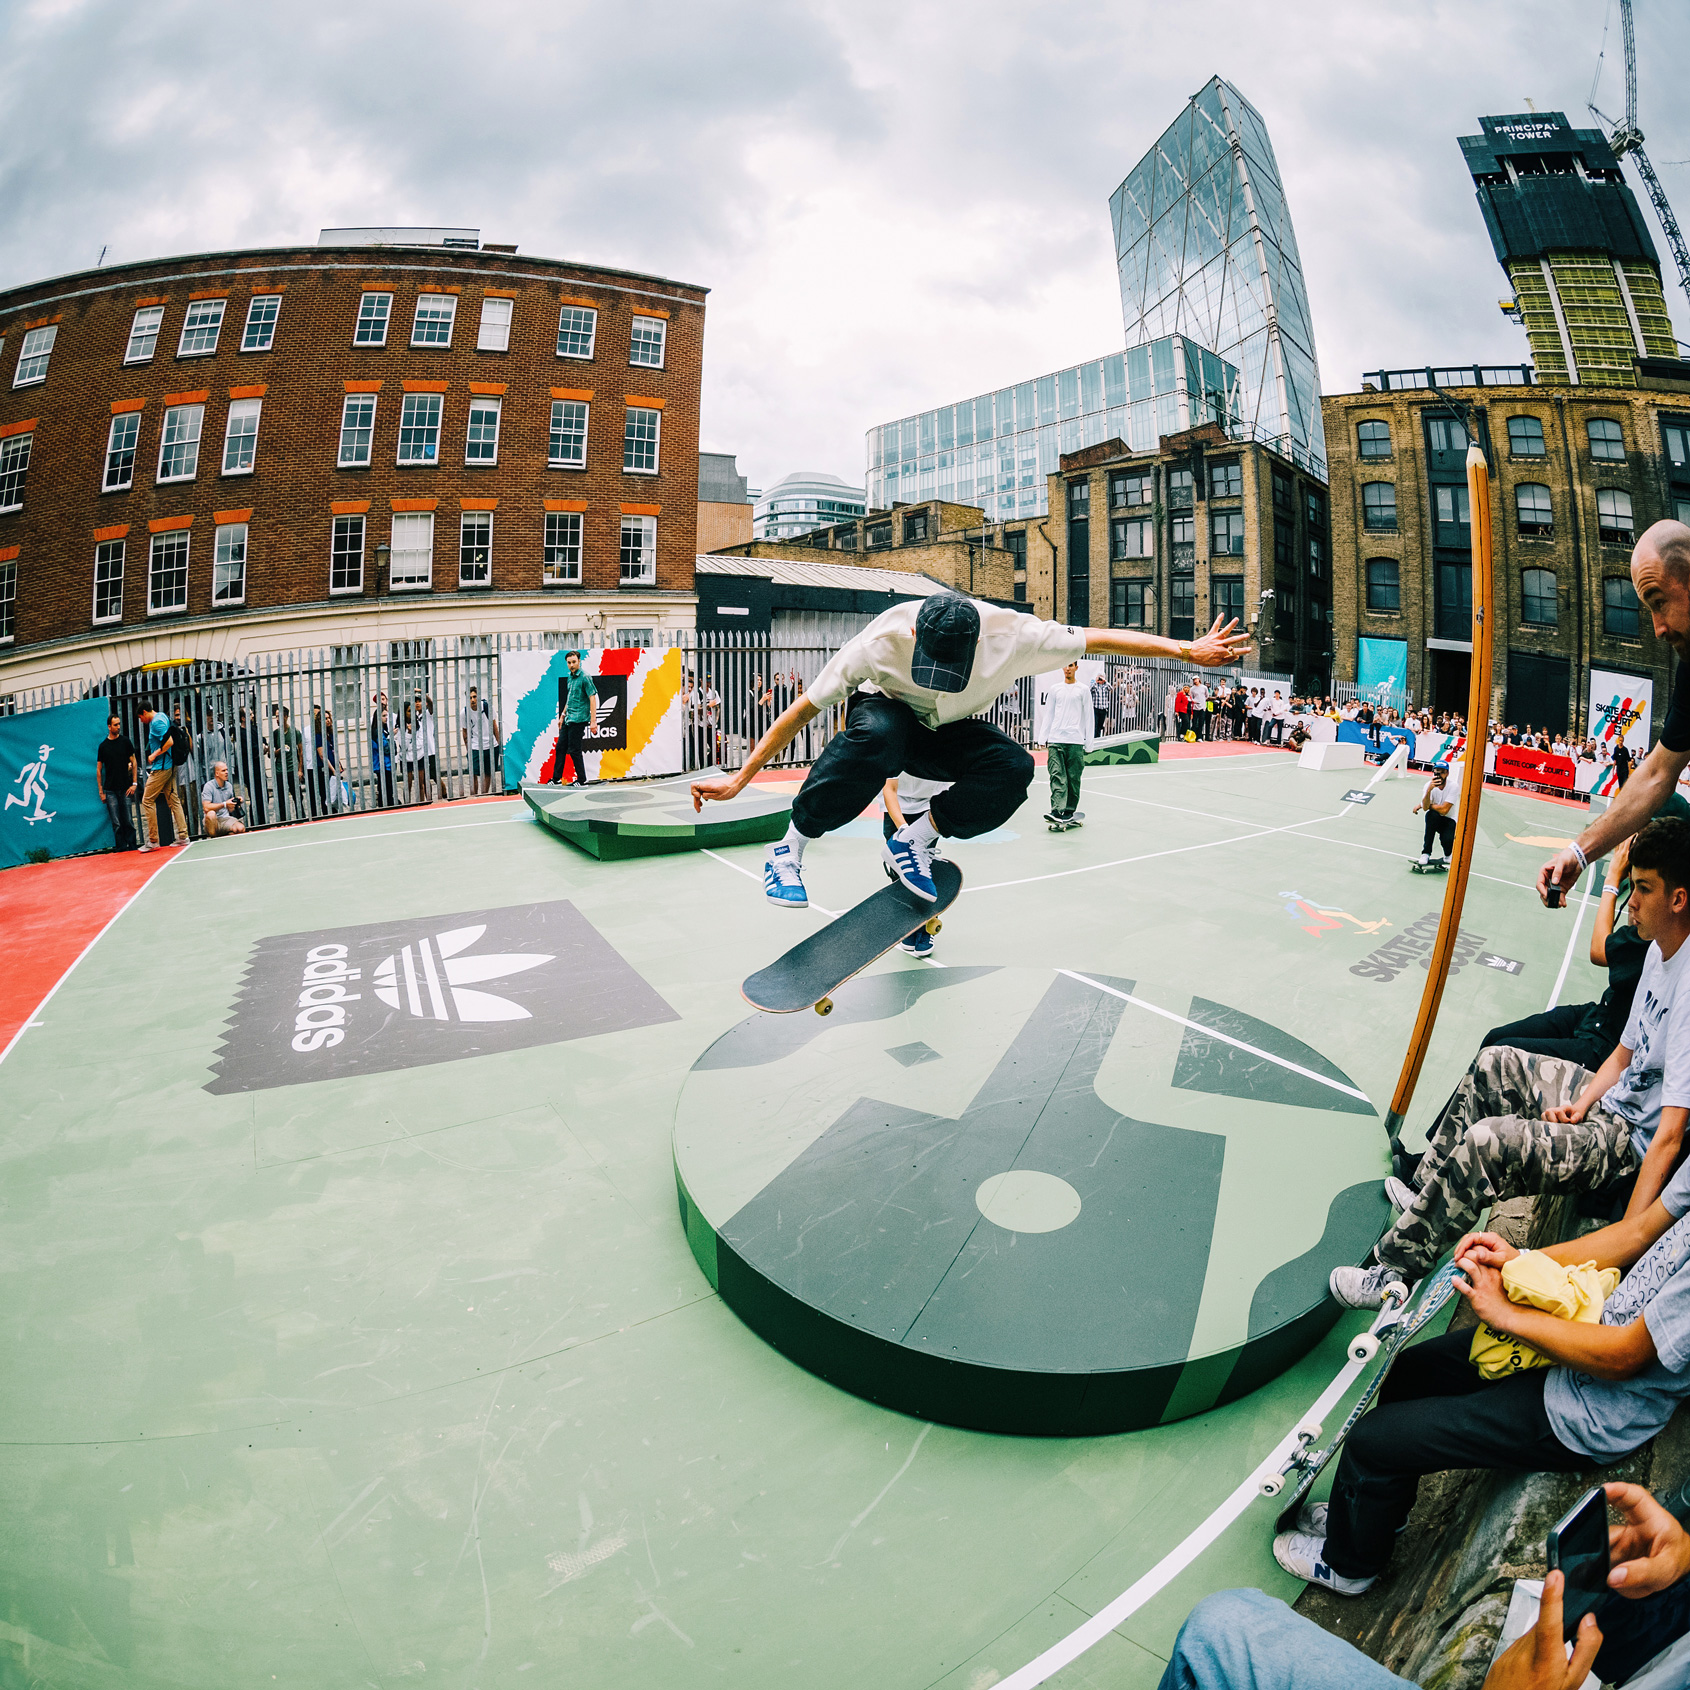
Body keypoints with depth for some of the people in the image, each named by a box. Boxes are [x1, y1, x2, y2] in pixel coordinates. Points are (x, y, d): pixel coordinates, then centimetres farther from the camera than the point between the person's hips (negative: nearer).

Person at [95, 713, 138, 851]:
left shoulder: (126, 741, 5)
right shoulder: (103, 745, 5)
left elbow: (133, 762, 5)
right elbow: (99, 769, 8)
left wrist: (134, 783, -3)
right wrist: (101, 791, 3)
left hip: (125, 788, 0)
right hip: (110, 790, 0)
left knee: (128, 820, 0)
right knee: (116, 822, -2)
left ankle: (131, 845, 9)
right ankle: (121, 846, 4)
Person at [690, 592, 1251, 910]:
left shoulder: (1011, 634, -29)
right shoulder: (884, 638, -32)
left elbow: (1100, 638, -17)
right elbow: (804, 709, -25)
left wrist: (1189, 649, -17)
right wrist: (739, 779, -23)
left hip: (949, 734, 3)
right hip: (887, 713, -3)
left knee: (1014, 769, -29)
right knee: (874, 737, -41)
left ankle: (914, 839, -12)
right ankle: (791, 847, -25)